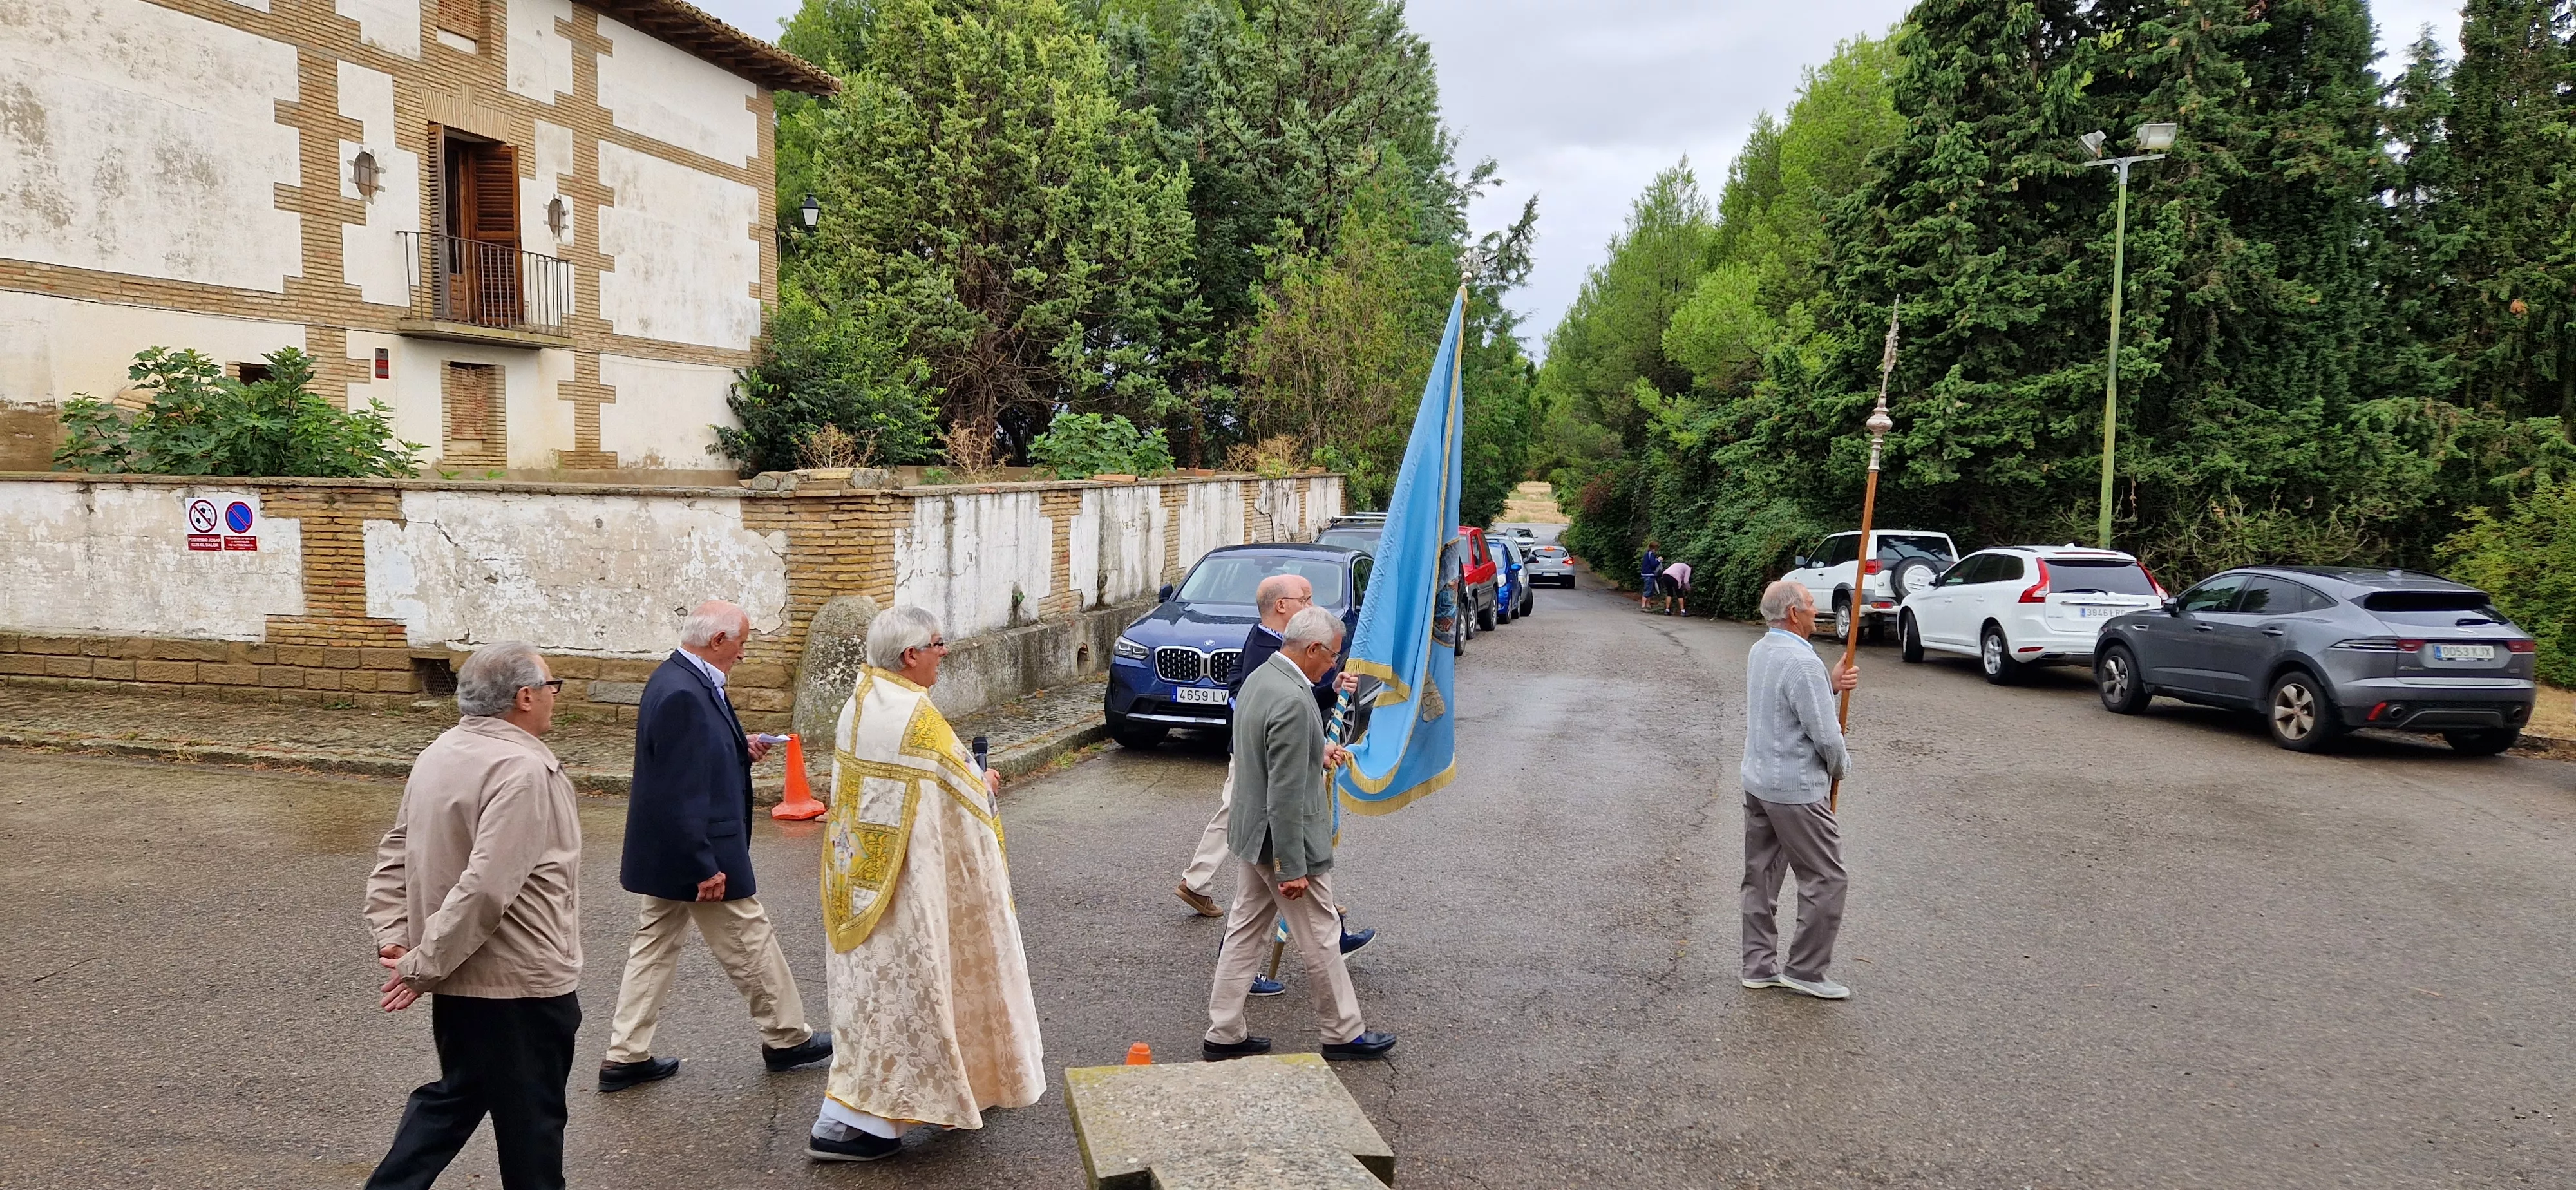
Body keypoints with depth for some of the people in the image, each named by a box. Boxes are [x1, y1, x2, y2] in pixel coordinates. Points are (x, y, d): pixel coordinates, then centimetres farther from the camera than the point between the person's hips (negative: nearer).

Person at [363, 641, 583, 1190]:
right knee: (532, 1119, 9)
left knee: (452, 1097, 25)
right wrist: (425, 966, -20)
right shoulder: (522, 771, -24)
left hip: (458, 980, 9)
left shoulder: (439, 754, 6)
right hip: (521, 982, -8)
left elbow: (394, 855, 10)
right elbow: (485, 888, -30)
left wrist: (393, 938, 5)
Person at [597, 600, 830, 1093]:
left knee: (655, 945, 15)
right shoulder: (683, 694, -26)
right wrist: (706, 866, -23)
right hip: (693, 852, -10)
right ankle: (787, 1038, 22)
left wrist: (740, 752, 6)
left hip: (663, 851, 10)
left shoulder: (676, 679, 6)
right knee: (750, 942, 6)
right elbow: (681, 792, -27)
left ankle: (626, 1056, 22)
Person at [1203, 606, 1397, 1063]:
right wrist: (1292, 868, -22)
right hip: (1281, 841, -10)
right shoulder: (1293, 701, -27)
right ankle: (1344, 1033, 23)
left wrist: (1316, 751, 11)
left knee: (1245, 932, 16)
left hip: (1251, 835, 10)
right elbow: (1285, 794, -26)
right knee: (1319, 939, 7)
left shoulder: (1260, 678, 4)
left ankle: (1224, 1034, 23)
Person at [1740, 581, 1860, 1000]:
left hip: (1757, 781, 9)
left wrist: (1831, 686, 4)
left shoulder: (1760, 651, 8)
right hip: (1795, 790, -9)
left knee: (1761, 875, 13)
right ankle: (1805, 969, 8)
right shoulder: (1803, 662, -22)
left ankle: (1759, 965, 21)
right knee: (1826, 879, 3)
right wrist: (1841, 767, 0)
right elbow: (1826, 735, -20)